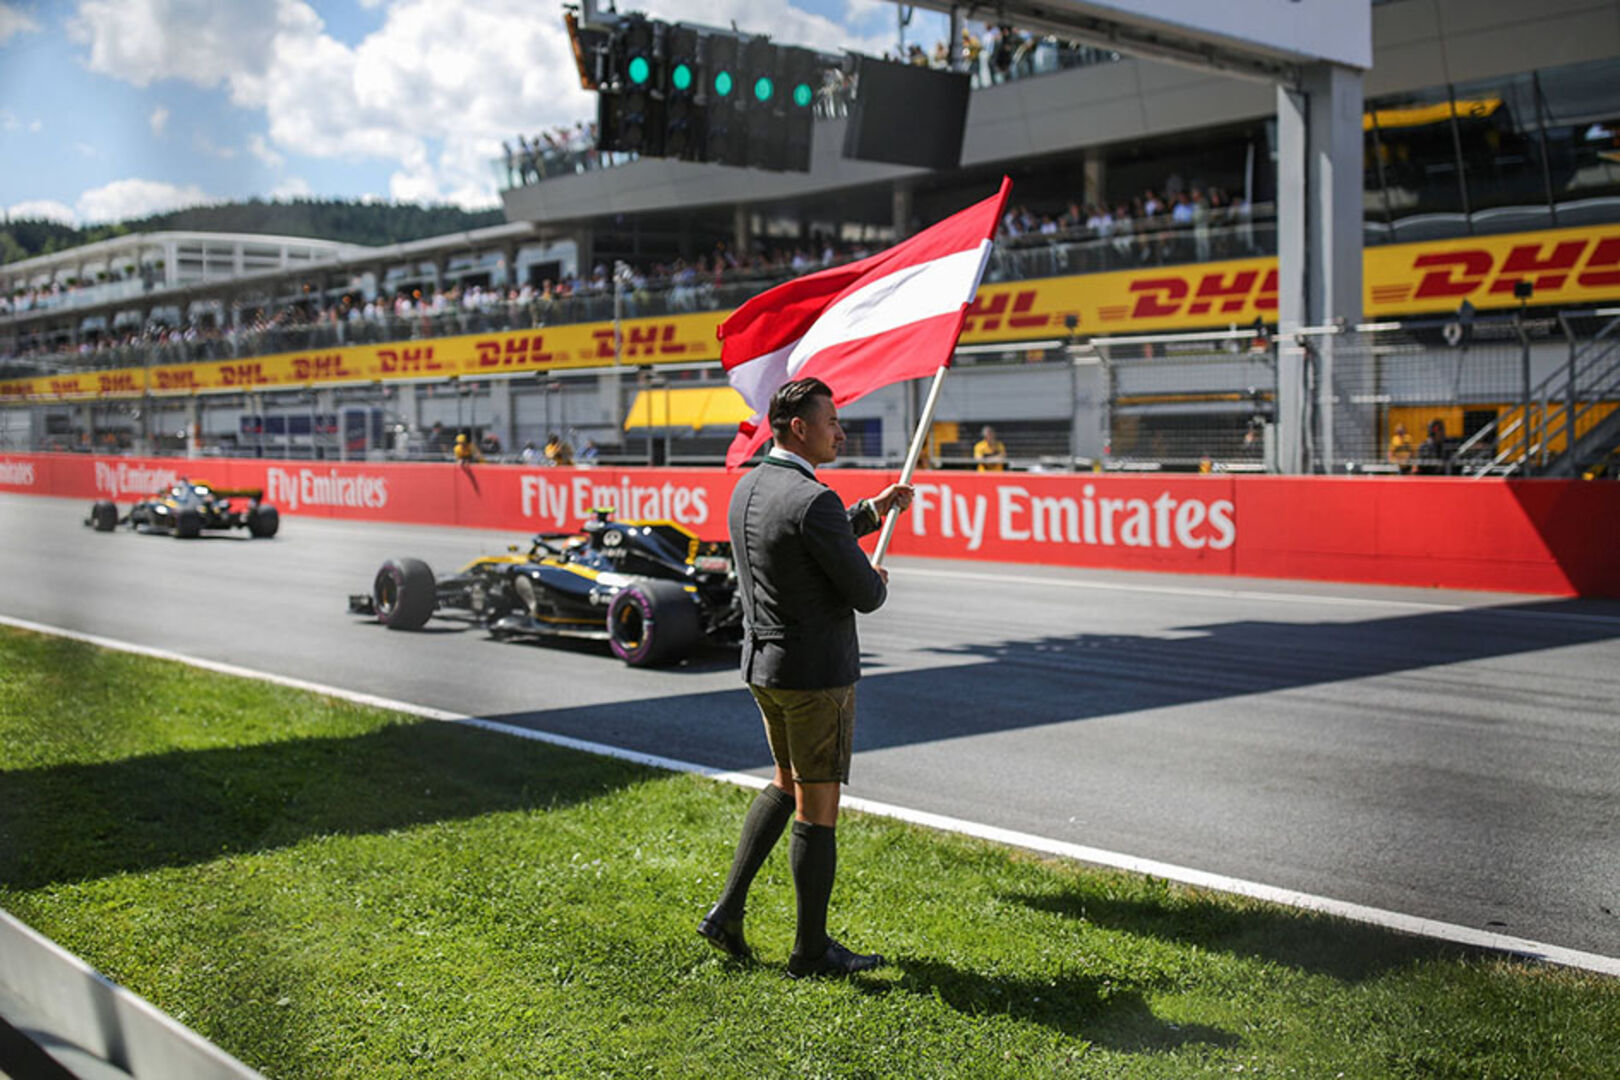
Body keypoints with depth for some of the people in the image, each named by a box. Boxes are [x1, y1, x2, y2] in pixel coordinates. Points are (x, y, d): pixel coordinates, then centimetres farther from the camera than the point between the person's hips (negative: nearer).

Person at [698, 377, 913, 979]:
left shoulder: (747, 490, 6)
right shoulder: (814, 500, -22)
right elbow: (866, 595, -18)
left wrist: (873, 511, 23)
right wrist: (876, 582, 6)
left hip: (761, 663, 9)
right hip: (815, 673, -9)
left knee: (788, 783, 25)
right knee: (817, 806, 4)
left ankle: (728, 910, 21)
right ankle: (811, 949, 15)